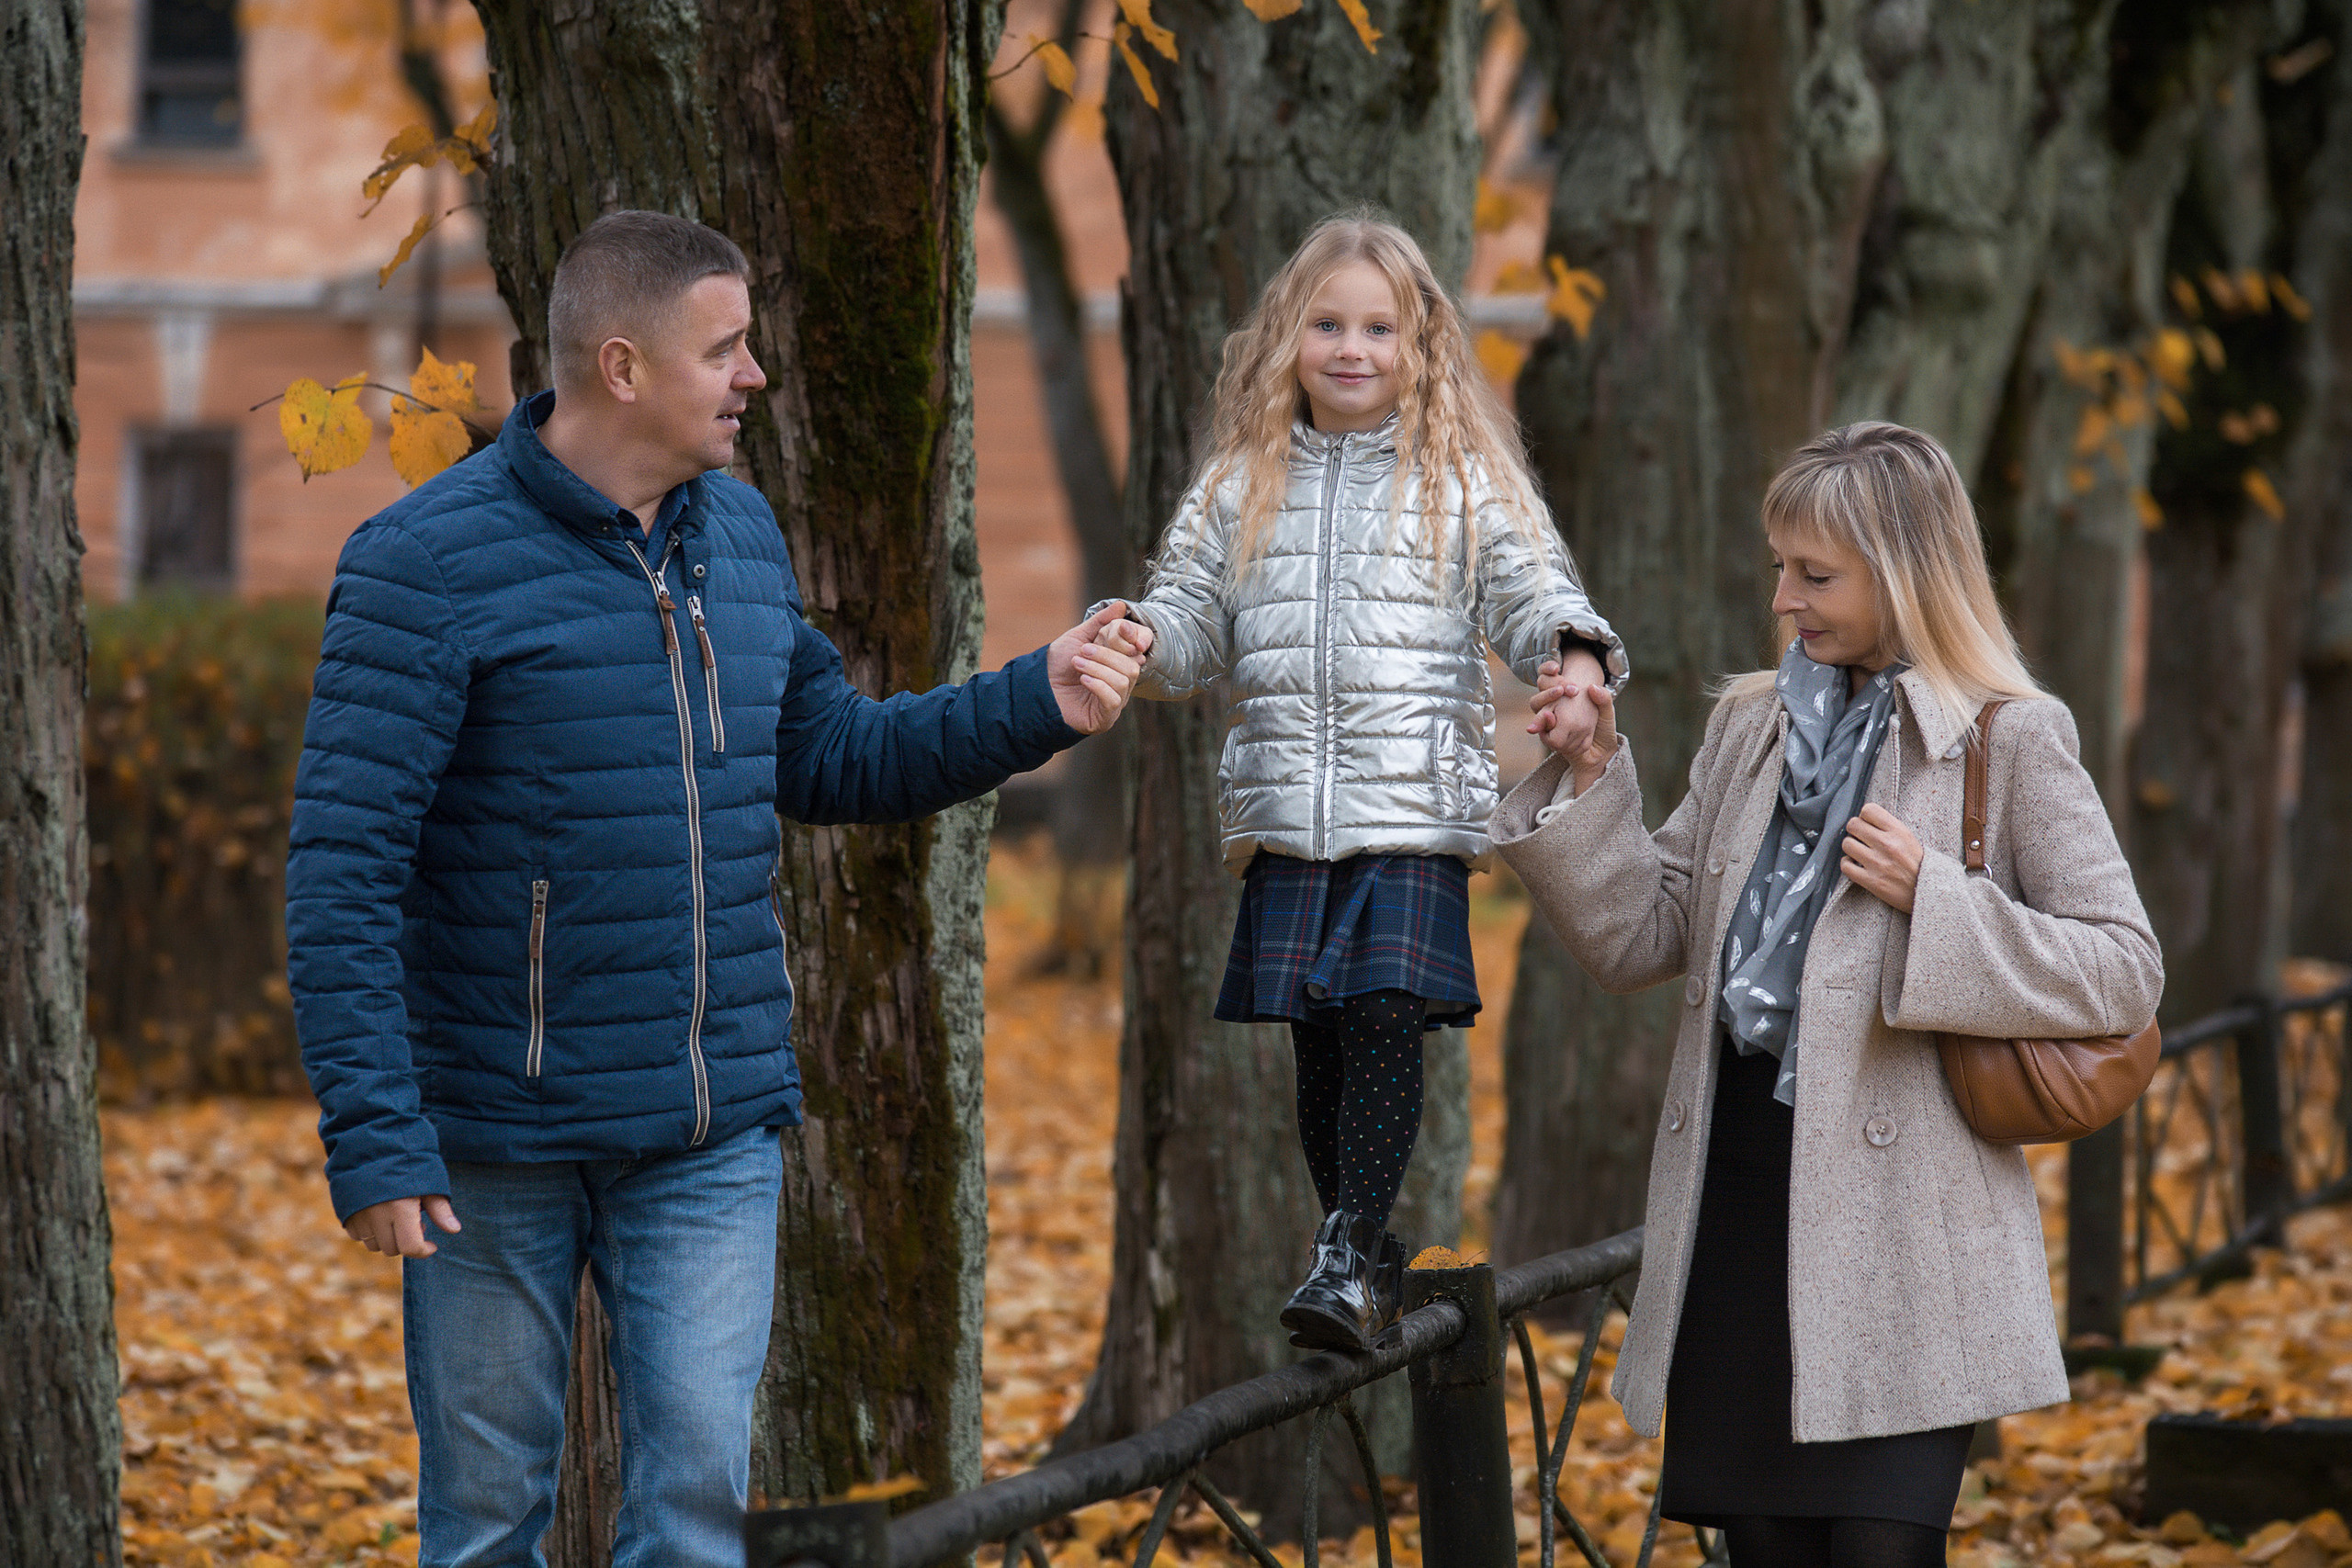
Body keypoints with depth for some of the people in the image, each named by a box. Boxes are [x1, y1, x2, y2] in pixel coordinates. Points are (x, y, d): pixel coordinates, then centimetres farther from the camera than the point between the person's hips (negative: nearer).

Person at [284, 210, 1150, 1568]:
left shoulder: (741, 533, 9)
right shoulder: (430, 561, -13)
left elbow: (826, 762, 19)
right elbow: (344, 869, -14)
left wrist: (1032, 706, 5)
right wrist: (373, 1137, -19)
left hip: (713, 1136, 5)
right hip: (498, 1142, -5)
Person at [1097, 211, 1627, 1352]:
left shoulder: (1465, 481, 6)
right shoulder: (1240, 485, 13)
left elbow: (1531, 595, 1)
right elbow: (1192, 613, 13)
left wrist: (1575, 653, -21)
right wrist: (1142, 643, -9)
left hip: (1417, 812, -3)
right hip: (1284, 814, 3)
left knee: (1387, 1019, -15)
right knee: (1317, 1040, 5)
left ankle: (1346, 1259, -12)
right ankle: (1369, 1254, 19)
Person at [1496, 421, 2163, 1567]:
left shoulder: (2010, 744, -2)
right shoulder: (1749, 729, 14)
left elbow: (2125, 973, -6)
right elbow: (1638, 939, 15)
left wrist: (1933, 901, -14)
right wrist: (1588, 778, 3)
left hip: (1898, 1228, -6)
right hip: (1739, 1208, 6)